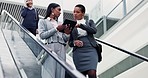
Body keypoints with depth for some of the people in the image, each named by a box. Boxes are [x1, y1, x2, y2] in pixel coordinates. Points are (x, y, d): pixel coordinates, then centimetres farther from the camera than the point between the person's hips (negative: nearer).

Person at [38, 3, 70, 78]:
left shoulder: (59, 23, 24)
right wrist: (56, 29, -7)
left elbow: (65, 39, 19)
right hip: (49, 48, -4)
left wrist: (67, 33, -2)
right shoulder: (43, 21, 13)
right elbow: (42, 35, -3)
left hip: (61, 50, 4)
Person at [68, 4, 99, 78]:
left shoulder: (89, 22, 15)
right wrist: (74, 42, -8)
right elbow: (69, 42, 15)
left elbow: (94, 30, -7)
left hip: (90, 50, -1)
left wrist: (80, 25, -15)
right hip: (78, 52, 1)